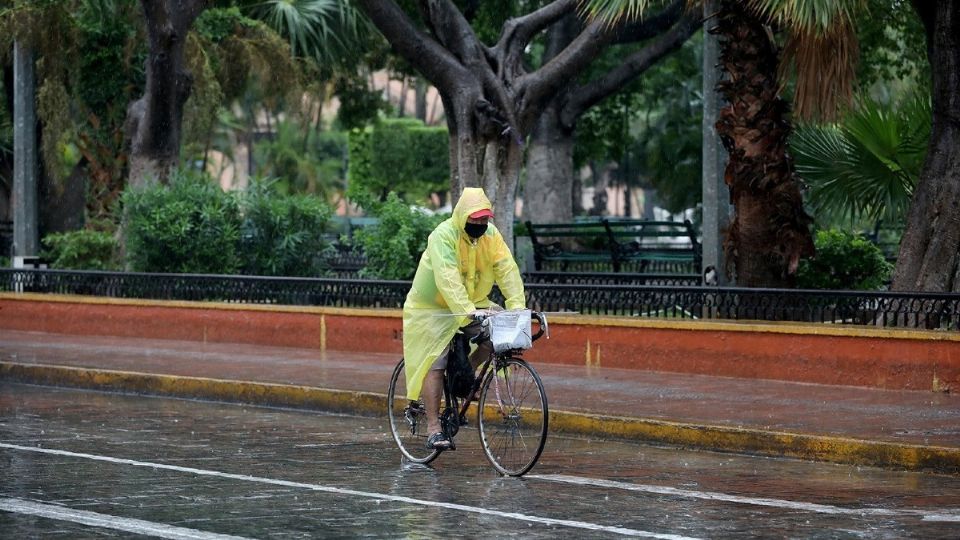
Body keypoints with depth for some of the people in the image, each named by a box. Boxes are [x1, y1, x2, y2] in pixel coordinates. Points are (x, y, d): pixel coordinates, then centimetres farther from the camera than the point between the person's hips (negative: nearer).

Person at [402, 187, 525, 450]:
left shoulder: (491, 234, -7)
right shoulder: (443, 235, -24)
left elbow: (507, 269, -14)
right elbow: (447, 279, -36)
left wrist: (517, 305, -29)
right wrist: (468, 311, -47)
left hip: (472, 303, 5)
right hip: (433, 307, -5)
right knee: (434, 364, -11)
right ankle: (433, 429, -8)